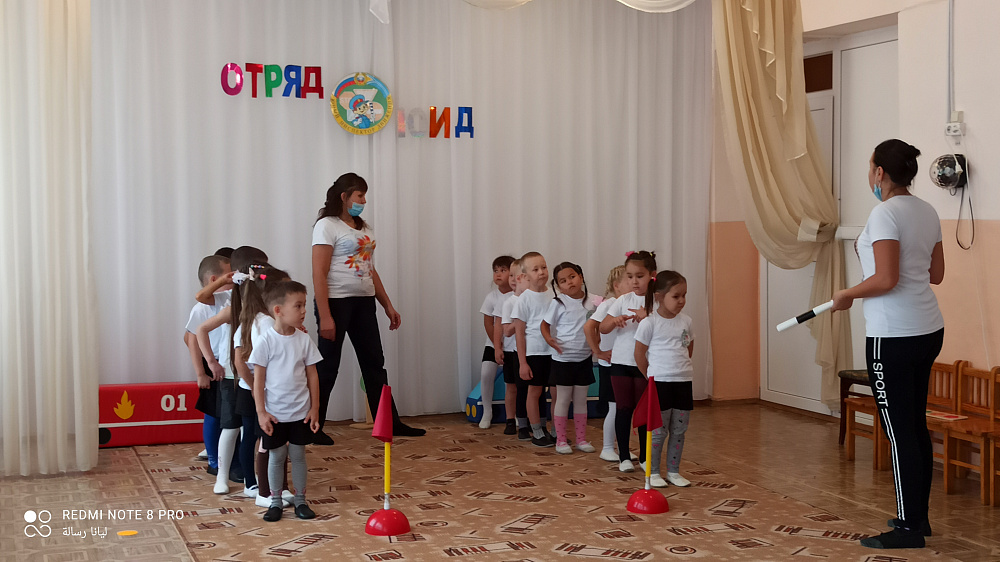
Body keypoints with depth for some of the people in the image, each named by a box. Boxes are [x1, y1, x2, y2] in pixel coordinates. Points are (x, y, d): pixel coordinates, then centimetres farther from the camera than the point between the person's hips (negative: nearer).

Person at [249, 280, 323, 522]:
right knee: (277, 456, 8)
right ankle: (275, 501, 21)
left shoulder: (304, 340, -1)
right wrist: (261, 412, -10)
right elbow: (258, 379, -8)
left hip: (301, 412, 2)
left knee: (298, 455, 10)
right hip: (274, 413, -2)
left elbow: (312, 375, 4)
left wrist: (315, 408, 2)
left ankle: (300, 499, 21)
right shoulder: (265, 341, -11)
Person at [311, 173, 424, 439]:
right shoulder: (327, 225, -8)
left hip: (363, 302, 7)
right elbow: (319, 274, -14)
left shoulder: (364, 228, 15)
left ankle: (390, 423, 15)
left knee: (374, 363, 10)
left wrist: (388, 306, 14)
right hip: (336, 301, -7)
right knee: (328, 366, 0)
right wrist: (324, 317, -20)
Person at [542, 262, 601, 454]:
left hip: (584, 358, 3)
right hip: (563, 358, -3)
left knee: (581, 399, 12)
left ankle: (581, 439, 21)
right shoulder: (558, 303, -8)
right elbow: (545, 324, -1)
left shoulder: (592, 300, -1)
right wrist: (549, 339, -18)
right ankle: (561, 440, 12)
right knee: (563, 399, 4)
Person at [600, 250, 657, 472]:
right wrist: (615, 320, -18)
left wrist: (647, 318, -24)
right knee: (624, 408, 4)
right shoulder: (623, 300, 5)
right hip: (621, 361, 2)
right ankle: (624, 457, 12)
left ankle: (645, 457, 16)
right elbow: (603, 328, 2)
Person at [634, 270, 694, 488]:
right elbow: (639, 354, -3)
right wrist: (653, 377, 4)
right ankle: (653, 472, 11)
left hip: (684, 382, 5)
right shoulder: (649, 323, -10)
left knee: (679, 430, 10)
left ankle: (674, 471, 20)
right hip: (659, 383, -5)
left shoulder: (685, 321, 5)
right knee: (659, 430, 0)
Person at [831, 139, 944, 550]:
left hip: (893, 336, -9)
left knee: (900, 431, -3)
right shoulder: (927, 212, 11)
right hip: (928, 330, 9)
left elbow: (886, 280, -22)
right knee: (916, 426, 15)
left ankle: (909, 528, 2)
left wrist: (846, 295, -7)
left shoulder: (885, 213, -14)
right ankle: (917, 514, 24)